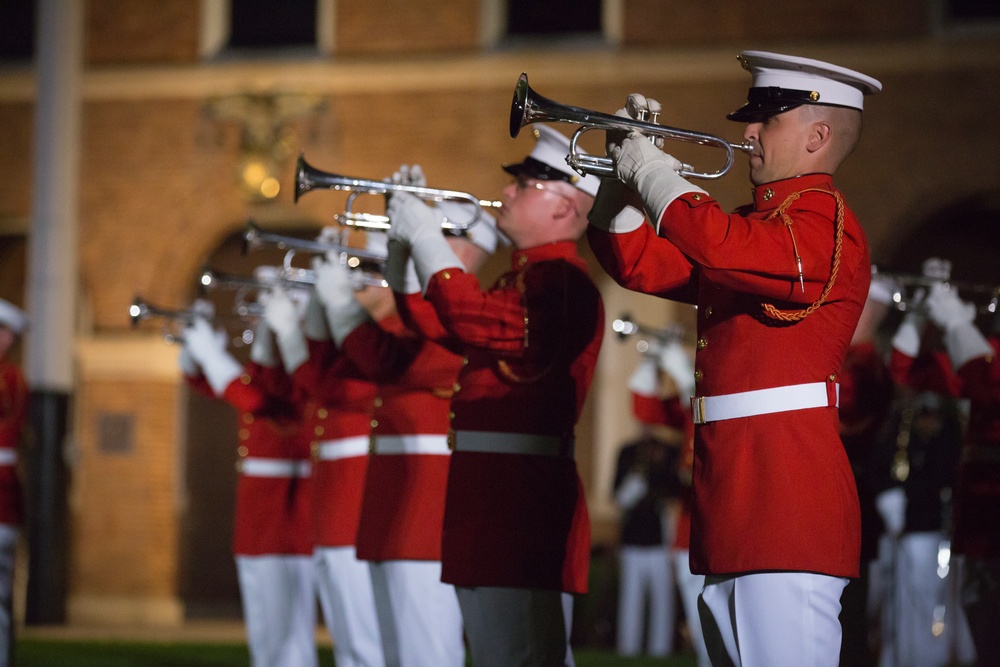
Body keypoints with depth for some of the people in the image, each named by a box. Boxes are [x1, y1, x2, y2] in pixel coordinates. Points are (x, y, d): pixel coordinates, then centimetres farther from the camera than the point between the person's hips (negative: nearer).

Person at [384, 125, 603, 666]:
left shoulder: (561, 281, -13)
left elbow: (477, 319, -26)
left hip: (522, 496, -11)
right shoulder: (527, 279, 20)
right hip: (495, 497, 11)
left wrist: (426, 237, -15)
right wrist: (405, 242, 19)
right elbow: (445, 325, 26)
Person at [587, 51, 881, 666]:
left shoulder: (824, 222, -9)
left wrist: (653, 171, -12)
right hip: (733, 515, 10)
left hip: (788, 505, -10)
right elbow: (639, 263, 23)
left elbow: (721, 247, -27)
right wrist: (626, 168, 10)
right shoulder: (753, 226, 21)